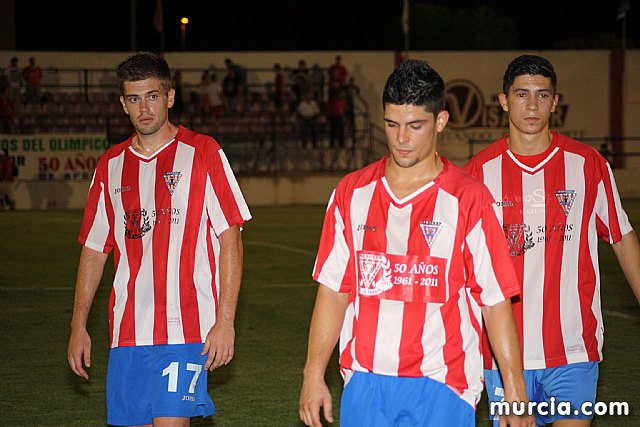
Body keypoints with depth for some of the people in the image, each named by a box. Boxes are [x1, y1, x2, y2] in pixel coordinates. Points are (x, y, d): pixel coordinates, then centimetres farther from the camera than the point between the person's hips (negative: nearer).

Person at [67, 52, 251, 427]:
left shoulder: (202, 153, -1)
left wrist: (225, 320, -10)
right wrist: (79, 326, 13)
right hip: (127, 332, 5)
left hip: (186, 327, -4)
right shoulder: (112, 165, 12)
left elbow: (230, 238, -3)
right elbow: (94, 249, 17)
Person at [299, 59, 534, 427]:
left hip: (442, 387, -3)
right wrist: (314, 374, 6)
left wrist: (514, 390, -6)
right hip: (364, 384, 3)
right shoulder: (352, 193, 7)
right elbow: (334, 289, 10)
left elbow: (496, 300, -3)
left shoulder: (469, 199, -3)